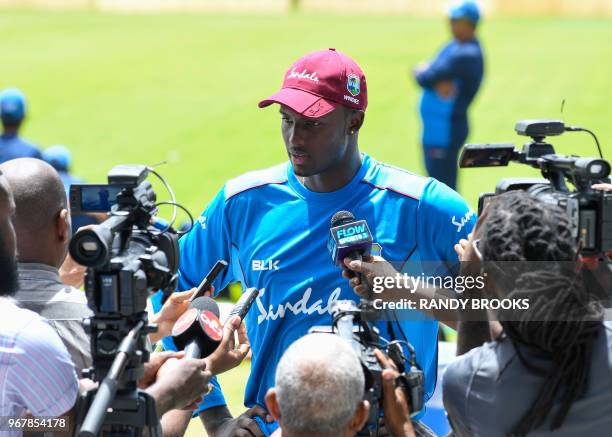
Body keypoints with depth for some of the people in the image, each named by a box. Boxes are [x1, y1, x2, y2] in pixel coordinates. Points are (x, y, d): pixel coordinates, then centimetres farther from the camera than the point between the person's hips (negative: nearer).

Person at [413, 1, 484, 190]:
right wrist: (437, 80, -13)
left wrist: (421, 72, 1)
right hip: (434, 129, 10)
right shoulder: (455, 46, 11)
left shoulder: (467, 55, -20)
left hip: (445, 131, -10)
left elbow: (426, 78, -21)